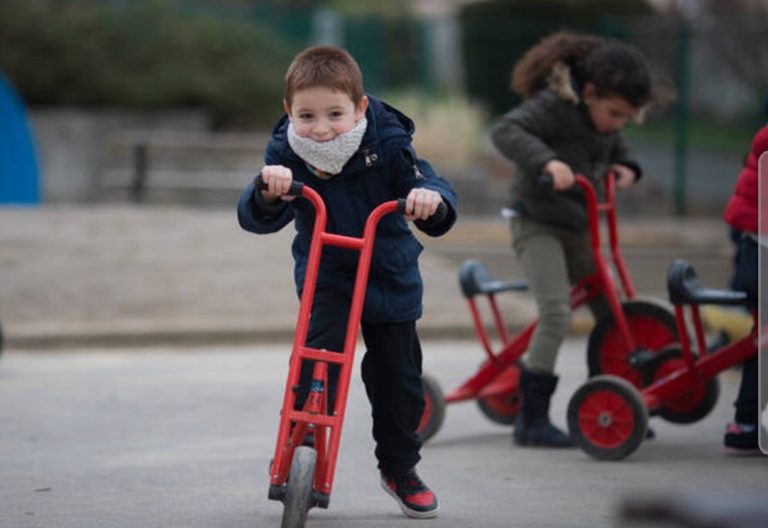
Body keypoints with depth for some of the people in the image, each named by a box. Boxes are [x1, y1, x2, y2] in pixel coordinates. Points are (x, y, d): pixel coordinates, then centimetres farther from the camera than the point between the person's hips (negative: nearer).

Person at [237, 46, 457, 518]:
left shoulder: (387, 146, -23)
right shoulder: (286, 153, -20)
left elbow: (428, 184, -28)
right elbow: (256, 220, -29)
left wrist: (431, 197, -52)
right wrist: (267, 193, -52)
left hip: (390, 276, 0)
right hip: (325, 275, 0)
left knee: (398, 374, 6)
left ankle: (400, 468, 26)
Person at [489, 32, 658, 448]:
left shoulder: (604, 118, 4)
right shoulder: (554, 105, -20)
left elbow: (614, 146, 24)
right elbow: (505, 130, -32)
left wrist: (625, 167, 1)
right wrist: (547, 161, -45)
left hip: (577, 226, 8)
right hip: (537, 223, -8)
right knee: (556, 313, -22)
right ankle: (532, 420, -16)